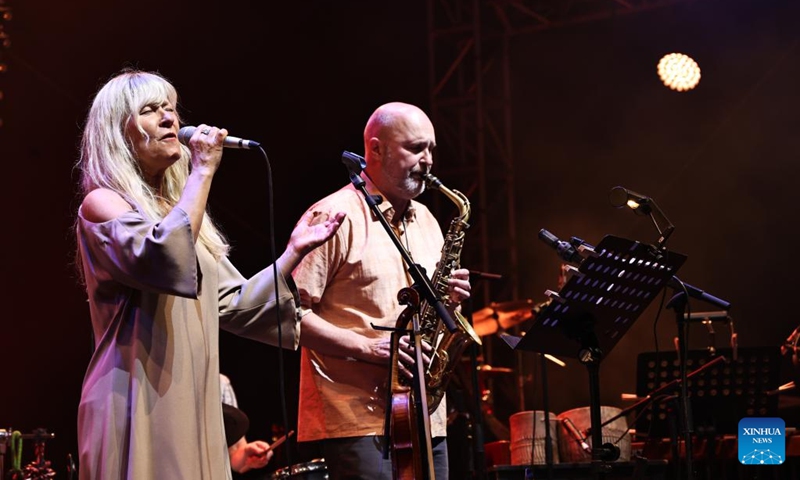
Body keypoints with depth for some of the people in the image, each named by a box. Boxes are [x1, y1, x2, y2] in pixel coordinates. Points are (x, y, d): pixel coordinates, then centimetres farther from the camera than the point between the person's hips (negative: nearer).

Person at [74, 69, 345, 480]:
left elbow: (234, 305, 18)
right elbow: (165, 259, -24)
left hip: (193, 407, 8)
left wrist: (294, 252, 8)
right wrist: (202, 171, -16)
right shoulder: (102, 204, -4)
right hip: (138, 405, -8)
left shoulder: (179, 211, 20)